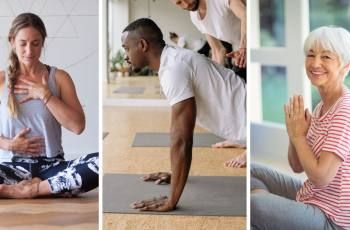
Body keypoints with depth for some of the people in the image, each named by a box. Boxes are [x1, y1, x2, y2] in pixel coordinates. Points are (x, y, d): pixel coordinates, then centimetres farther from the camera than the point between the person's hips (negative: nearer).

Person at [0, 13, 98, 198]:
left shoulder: (59, 77, 6)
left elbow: (78, 125, -7)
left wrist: (44, 94, -9)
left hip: (52, 166, 1)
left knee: (101, 162, -30)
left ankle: (32, 189, -19)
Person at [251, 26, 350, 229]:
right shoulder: (321, 107, 7)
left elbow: (320, 177, -25)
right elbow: (298, 166, 10)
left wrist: (298, 135, -13)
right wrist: (294, 132, -7)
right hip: (311, 199, 10)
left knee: (251, 205, -25)